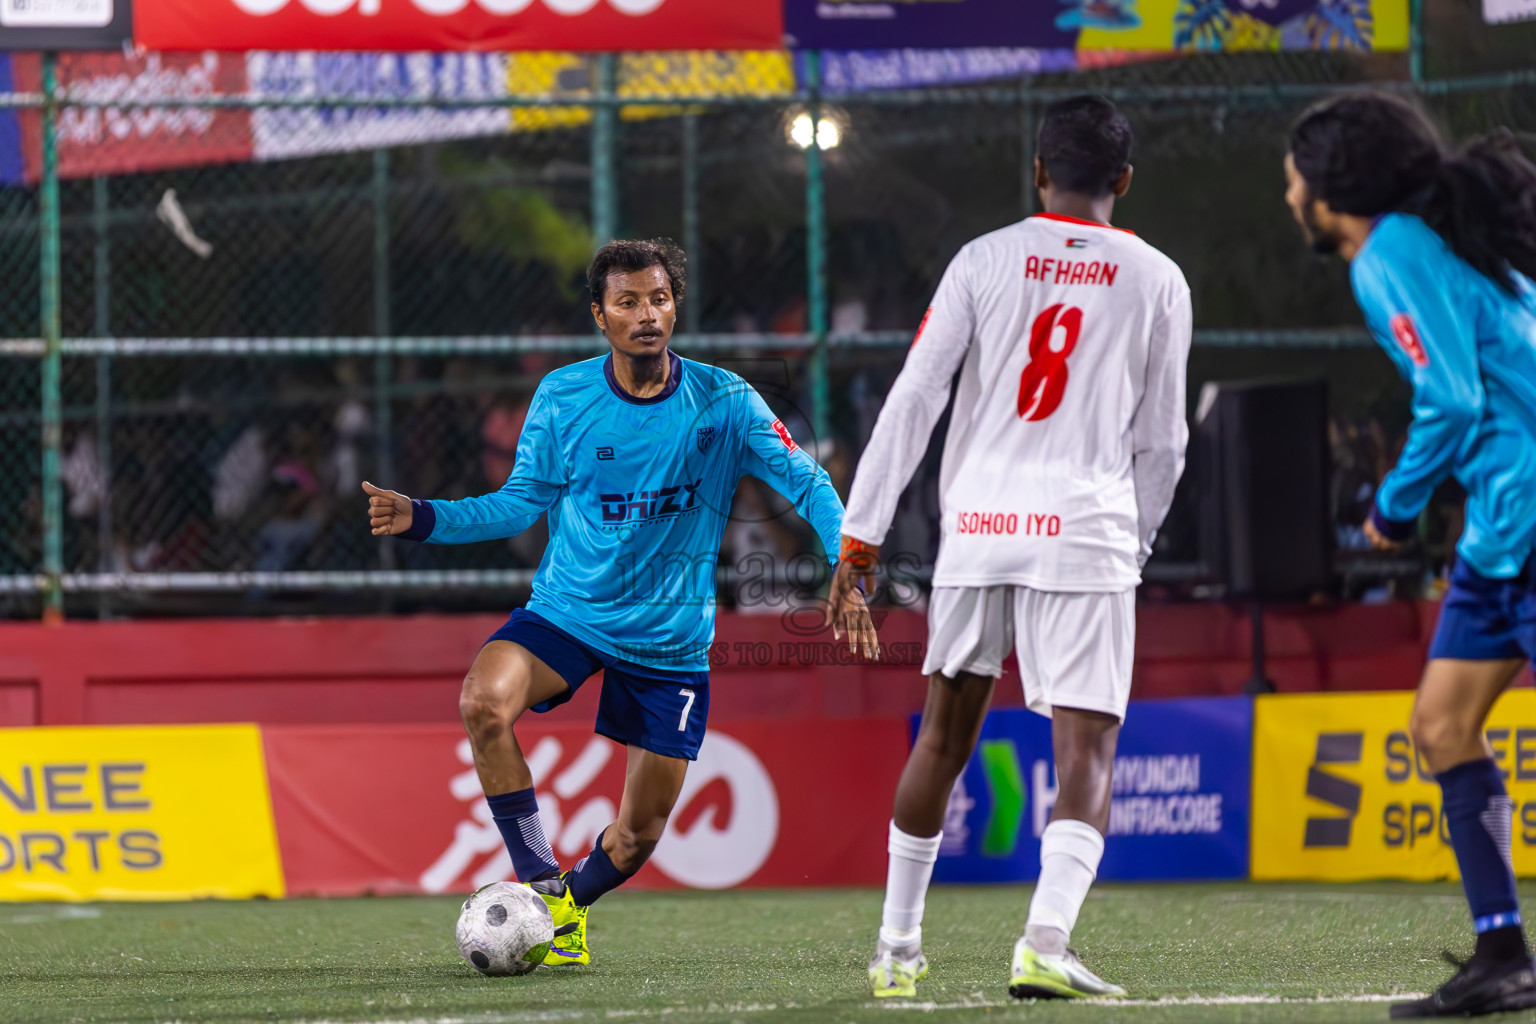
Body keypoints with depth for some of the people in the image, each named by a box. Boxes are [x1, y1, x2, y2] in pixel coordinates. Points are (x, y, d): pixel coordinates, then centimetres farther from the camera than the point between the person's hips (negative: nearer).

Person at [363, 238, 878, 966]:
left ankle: (571, 901, 37)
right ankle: (543, 887, -19)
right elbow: (521, 503, 4)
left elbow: (807, 484, -9)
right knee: (484, 700, -31)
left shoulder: (723, 403, -10)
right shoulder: (561, 399, -5)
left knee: (641, 834, 3)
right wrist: (422, 519, -9)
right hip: (565, 610, 0)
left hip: (671, 639, 0)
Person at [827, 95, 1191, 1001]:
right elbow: (1161, 443, 11)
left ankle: (899, 948, 23)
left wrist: (862, 535, 3)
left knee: (945, 733, 16)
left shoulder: (985, 260, 6)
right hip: (1088, 531, -2)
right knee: (1087, 749, -4)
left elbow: (914, 399, 1)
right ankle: (1047, 941, -26)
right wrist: (1134, 546, 27)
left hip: (978, 522, 2)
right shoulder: (1158, 281, 7)